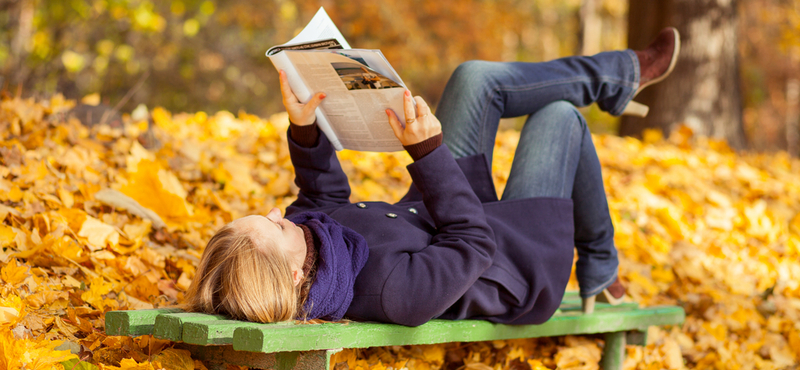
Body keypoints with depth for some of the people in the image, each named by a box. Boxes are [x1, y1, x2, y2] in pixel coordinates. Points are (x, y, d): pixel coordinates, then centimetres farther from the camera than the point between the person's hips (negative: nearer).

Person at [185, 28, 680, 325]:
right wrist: (428, 150, -39)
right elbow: (474, 244, -35)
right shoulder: (393, 290, -49)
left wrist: (304, 129, -19)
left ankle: (626, 73, 31)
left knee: (476, 79, 2)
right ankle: (598, 271, 31)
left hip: (430, 218, 7)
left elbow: (325, 192, -4)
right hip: (524, 260, -7)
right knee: (559, 118, 5)